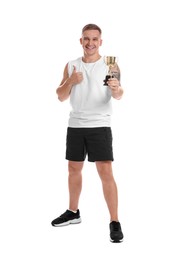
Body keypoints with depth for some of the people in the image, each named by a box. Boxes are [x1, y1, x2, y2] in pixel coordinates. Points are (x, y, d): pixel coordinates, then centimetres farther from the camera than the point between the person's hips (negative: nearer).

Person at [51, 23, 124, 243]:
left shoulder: (110, 65, -5)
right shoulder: (71, 66, 6)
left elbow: (118, 96, -17)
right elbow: (61, 97, 4)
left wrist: (117, 89, -40)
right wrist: (71, 81, -15)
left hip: (99, 126, -4)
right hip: (75, 125, 5)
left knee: (105, 172, -11)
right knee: (74, 169, 15)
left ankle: (114, 222, -5)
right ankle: (73, 212, 33)